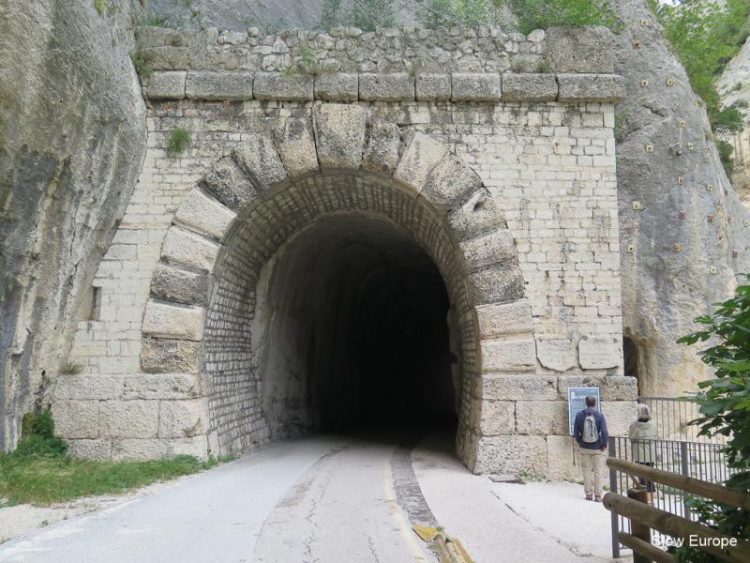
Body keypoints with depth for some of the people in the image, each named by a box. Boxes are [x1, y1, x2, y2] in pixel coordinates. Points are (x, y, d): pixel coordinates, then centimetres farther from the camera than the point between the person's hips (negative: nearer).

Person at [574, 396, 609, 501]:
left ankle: (589, 494, 13)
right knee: (597, 471, 6)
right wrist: (604, 445, 1)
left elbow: (575, 431, 0)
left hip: (584, 448, 1)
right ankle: (598, 495, 6)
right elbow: (604, 432, -12)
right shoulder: (600, 416, -9)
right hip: (597, 449, -1)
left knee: (587, 471, 10)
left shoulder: (579, 415, -2)